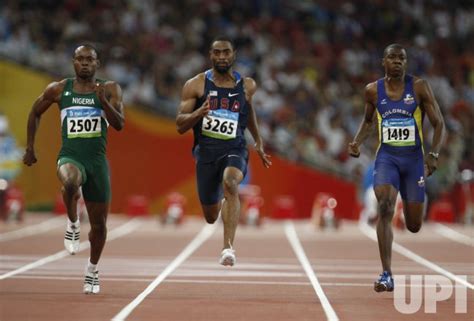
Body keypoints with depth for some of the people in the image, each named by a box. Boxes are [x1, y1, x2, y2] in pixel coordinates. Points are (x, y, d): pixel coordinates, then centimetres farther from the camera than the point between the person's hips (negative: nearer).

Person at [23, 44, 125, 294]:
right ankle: (72, 224, -12)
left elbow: (119, 124, -8)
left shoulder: (109, 89, 2)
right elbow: (35, 113, 18)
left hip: (97, 161, 2)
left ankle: (92, 270, 32)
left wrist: (103, 101, -23)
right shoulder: (58, 89, 3)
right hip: (70, 157, -1)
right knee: (70, 183, -40)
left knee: (99, 224, 8)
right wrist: (30, 149, 16)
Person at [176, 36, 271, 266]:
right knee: (211, 217, 12)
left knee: (230, 183, -36)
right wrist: (199, 113, -23)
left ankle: (228, 248, -40)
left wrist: (258, 140, 28)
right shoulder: (195, 85, -2)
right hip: (206, 152, 1)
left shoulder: (246, 85, 4)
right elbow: (180, 126, -4)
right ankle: (221, 203, 52)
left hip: (234, 149, -1)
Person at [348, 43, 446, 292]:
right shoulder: (373, 91, 2)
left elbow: (438, 124, -2)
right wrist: (357, 142, 3)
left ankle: (410, 205, 48)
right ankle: (386, 275, -22)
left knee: (414, 226, 5)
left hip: (413, 158, 0)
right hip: (386, 157, 0)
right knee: (385, 207, -24)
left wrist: (434, 154, -15)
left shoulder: (419, 87, -4)